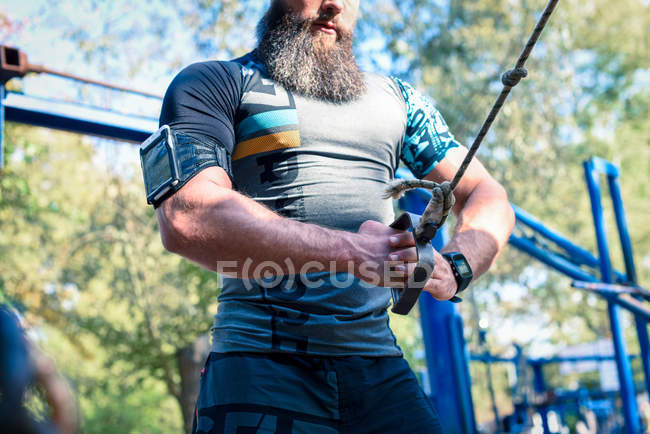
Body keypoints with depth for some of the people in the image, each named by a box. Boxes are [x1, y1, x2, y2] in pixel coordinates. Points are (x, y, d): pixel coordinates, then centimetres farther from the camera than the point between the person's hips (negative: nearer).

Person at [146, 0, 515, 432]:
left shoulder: (398, 99, 21)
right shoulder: (213, 84, 5)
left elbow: (487, 195, 16)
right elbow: (186, 219, -14)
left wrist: (453, 267, -8)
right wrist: (347, 251, -23)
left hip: (380, 367, 4)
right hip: (260, 363, -4)